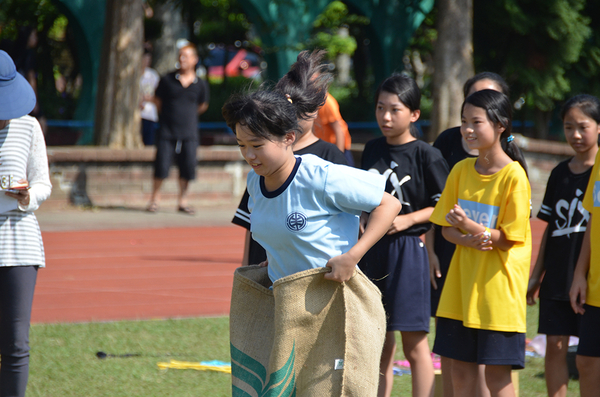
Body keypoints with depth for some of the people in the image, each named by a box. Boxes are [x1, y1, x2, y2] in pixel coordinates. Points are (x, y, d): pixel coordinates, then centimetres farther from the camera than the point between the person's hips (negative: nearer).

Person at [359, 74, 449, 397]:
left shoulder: (426, 156, -7)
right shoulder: (372, 150, 10)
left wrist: (407, 220, -16)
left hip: (407, 251, -5)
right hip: (371, 250, 5)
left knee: (414, 344, -2)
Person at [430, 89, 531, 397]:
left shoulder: (513, 176, -12)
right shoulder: (461, 170, 5)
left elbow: (507, 239, -12)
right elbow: (446, 228, 7)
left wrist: (471, 227, -28)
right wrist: (469, 240, -15)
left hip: (499, 287, -5)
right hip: (461, 285, 5)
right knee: (461, 371, 8)